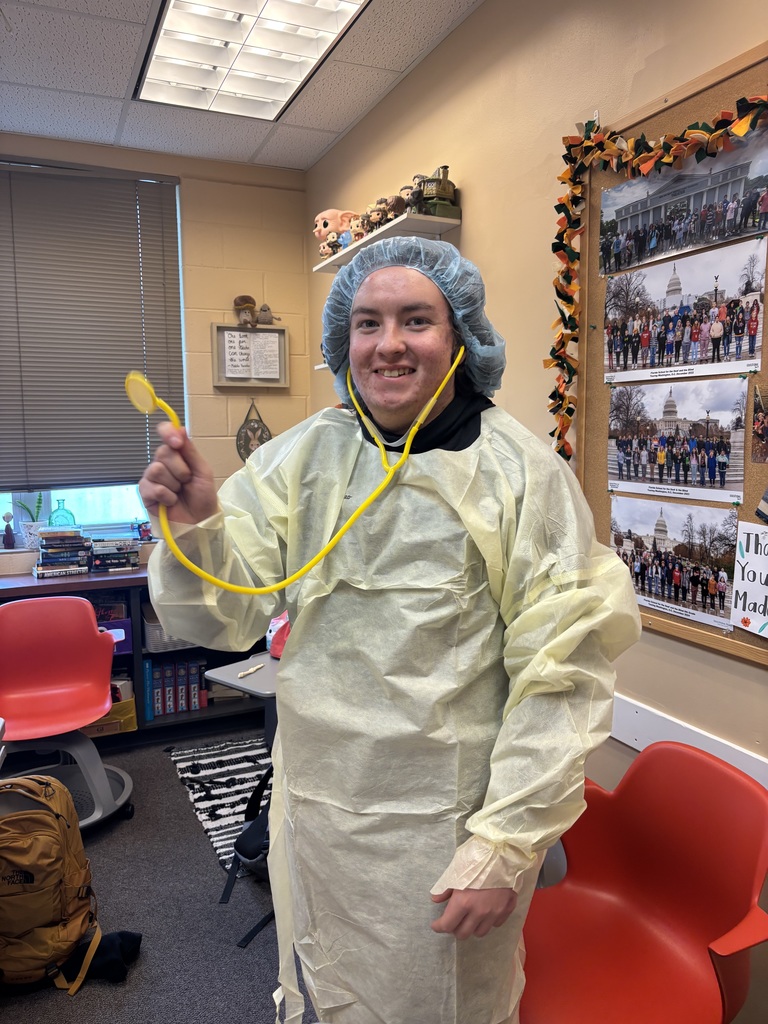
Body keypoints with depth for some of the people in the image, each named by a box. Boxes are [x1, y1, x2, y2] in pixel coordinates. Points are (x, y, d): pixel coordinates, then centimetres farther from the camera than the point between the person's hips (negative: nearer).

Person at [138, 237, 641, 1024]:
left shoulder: (521, 474, -14)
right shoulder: (301, 457, -5)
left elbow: (562, 674, -13)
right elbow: (226, 618, -6)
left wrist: (506, 847, -13)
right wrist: (195, 528, -26)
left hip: (452, 823, -3)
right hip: (315, 806, 3)